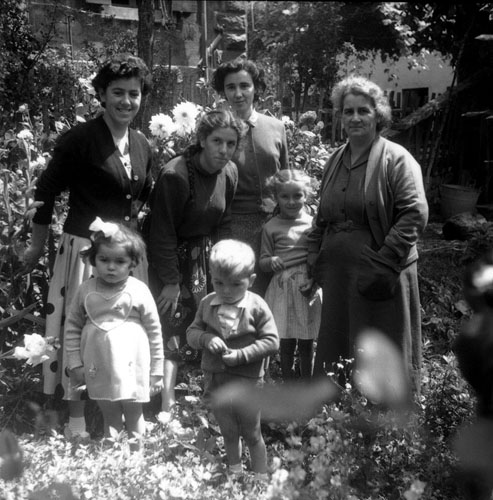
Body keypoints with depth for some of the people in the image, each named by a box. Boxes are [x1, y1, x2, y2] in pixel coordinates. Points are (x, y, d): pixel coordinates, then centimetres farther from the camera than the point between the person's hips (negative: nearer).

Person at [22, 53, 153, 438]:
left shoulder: (142, 146, 8)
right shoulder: (79, 139, -12)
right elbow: (46, 192, -7)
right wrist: (37, 247, -2)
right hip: (85, 248, -6)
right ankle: (77, 420, 13)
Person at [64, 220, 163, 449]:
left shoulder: (139, 291, -8)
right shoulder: (86, 290, -2)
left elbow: (154, 331, -3)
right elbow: (72, 327, 6)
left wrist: (157, 370, -1)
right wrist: (74, 363, 2)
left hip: (132, 367, -2)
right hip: (99, 368, 3)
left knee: (134, 416, 9)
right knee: (110, 417, 14)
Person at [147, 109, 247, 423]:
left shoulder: (230, 173, -4)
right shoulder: (175, 175, -24)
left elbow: (223, 224, 4)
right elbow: (163, 233, -20)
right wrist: (171, 281, -18)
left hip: (203, 256, 6)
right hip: (171, 258, -6)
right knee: (174, 323, -8)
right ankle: (167, 403, -3)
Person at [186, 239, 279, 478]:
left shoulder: (257, 307, -15)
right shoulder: (207, 304, -3)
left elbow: (271, 341, -14)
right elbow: (191, 332, 3)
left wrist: (241, 355, -22)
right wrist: (205, 339, -19)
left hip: (247, 380, -3)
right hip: (215, 380, 4)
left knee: (251, 435, 13)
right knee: (229, 434, 20)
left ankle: (261, 477, 32)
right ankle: (234, 474, 39)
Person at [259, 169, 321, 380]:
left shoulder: (313, 224, 3)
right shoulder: (271, 227, 2)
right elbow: (262, 261, 7)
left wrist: (315, 281, -10)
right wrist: (271, 262, -16)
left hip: (308, 289, 1)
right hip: (282, 289, 0)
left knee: (306, 344, 8)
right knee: (286, 343, 6)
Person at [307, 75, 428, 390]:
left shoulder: (396, 159, -7)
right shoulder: (335, 160, 14)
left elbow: (415, 214, -16)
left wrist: (384, 263, -20)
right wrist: (315, 258, 9)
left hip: (381, 280, -6)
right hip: (337, 275, 6)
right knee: (334, 353, 12)